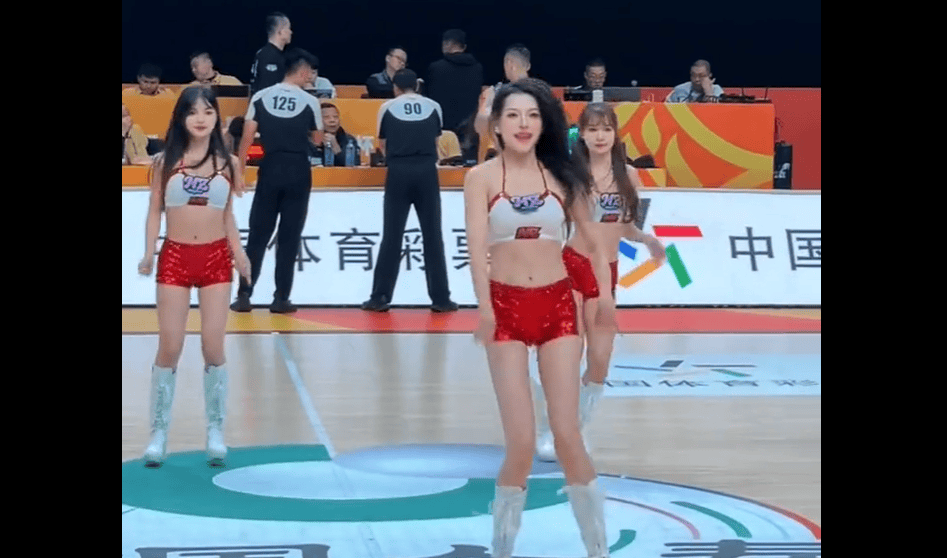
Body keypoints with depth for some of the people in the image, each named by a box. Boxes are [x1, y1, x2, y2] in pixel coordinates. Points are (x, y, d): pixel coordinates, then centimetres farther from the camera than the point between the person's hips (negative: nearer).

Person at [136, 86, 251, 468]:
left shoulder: (228, 163, 5)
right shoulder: (166, 161, 2)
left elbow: (228, 215, 12)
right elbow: (155, 211, 4)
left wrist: (239, 252, -1)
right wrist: (148, 253, -8)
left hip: (215, 258, 1)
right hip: (175, 257, -1)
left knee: (213, 347, -1)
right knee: (169, 348, -1)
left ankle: (215, 432, 10)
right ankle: (159, 433, 9)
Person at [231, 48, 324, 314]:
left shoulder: (260, 97, 1)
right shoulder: (310, 101, -2)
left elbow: (247, 138, -1)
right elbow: (317, 140, 10)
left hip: (271, 169, 1)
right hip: (298, 172, -1)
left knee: (258, 235, 7)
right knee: (289, 238, 5)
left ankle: (244, 295, 4)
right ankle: (281, 298, 5)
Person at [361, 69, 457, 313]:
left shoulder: (387, 108, 7)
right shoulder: (433, 107, 10)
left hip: (399, 172, 0)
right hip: (426, 172, 1)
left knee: (392, 236, 3)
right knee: (433, 236, 4)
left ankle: (380, 297, 4)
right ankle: (440, 298, 5)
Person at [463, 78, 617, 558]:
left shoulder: (561, 176, 6)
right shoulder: (482, 177, -1)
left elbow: (592, 241, 10)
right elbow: (477, 245, -13)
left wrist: (605, 295, -6)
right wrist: (484, 305, -28)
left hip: (557, 305, 2)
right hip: (507, 307, -2)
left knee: (567, 435, 0)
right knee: (521, 442, -5)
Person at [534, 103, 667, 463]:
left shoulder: (628, 175, 5)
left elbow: (626, 227, 13)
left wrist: (648, 240, -5)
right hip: (570, 267, -4)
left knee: (600, 361, 4)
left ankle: (578, 430, 22)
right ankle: (548, 432, 10)